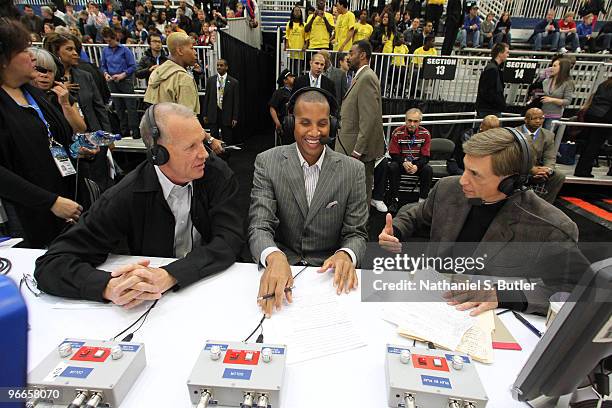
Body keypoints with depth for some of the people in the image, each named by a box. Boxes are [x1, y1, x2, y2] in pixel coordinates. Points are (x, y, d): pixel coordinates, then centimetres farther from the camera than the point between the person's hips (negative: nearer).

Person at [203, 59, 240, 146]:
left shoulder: (234, 82, 0)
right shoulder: (210, 80, 7)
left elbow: (236, 101, -1)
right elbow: (206, 98, 9)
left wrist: (235, 118, -5)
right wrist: (205, 114, 5)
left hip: (227, 114, -2)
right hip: (213, 114, 2)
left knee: (227, 140, 3)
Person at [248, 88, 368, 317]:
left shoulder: (353, 170, -2)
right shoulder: (267, 162, -4)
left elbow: (356, 234, 0)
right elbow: (259, 226, -11)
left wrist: (346, 255, -24)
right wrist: (275, 258, -34)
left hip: (329, 271, 2)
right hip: (278, 266, -1)